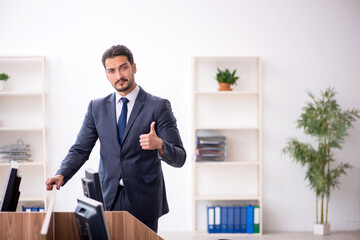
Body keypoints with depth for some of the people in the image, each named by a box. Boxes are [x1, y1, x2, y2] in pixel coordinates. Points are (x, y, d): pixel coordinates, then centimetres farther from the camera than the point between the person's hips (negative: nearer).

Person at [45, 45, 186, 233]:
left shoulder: (158, 106, -3)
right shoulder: (97, 108, 10)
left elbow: (179, 158, -7)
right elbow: (80, 150, 8)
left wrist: (159, 145, -29)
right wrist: (62, 175, -11)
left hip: (143, 202, -2)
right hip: (108, 201, 3)